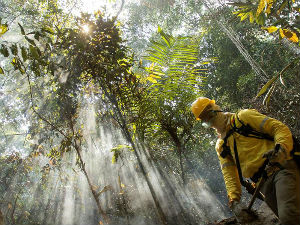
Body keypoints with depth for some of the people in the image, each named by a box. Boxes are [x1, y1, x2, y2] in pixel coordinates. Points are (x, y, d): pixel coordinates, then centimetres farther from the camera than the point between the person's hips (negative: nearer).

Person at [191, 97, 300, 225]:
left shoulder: (243, 117, 6)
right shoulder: (220, 146, 19)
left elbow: (280, 128, -1)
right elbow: (229, 175, 10)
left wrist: (281, 148, -23)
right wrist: (234, 200, -6)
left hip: (281, 167, -5)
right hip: (264, 184, 5)